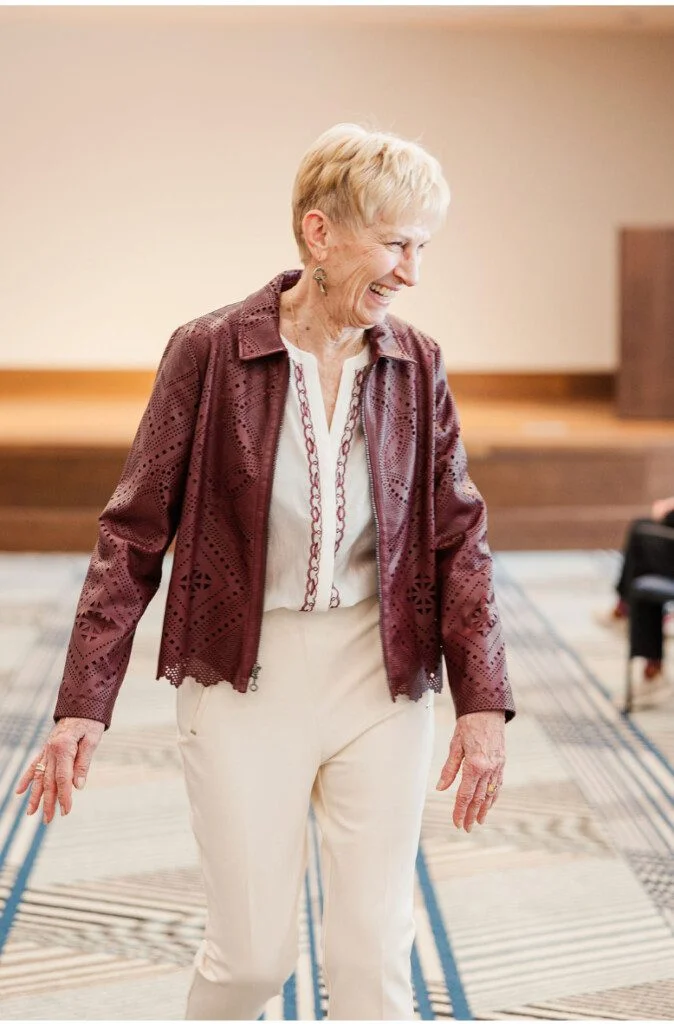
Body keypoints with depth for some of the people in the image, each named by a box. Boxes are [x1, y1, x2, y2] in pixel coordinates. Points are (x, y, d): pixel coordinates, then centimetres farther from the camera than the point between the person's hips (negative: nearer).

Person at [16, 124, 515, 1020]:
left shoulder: (416, 367, 1)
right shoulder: (209, 352, -8)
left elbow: (458, 538, 4)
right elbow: (135, 533, -5)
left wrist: (482, 702, -5)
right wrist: (82, 706, -10)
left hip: (382, 677, 3)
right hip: (244, 678, -2)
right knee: (254, 949, 7)